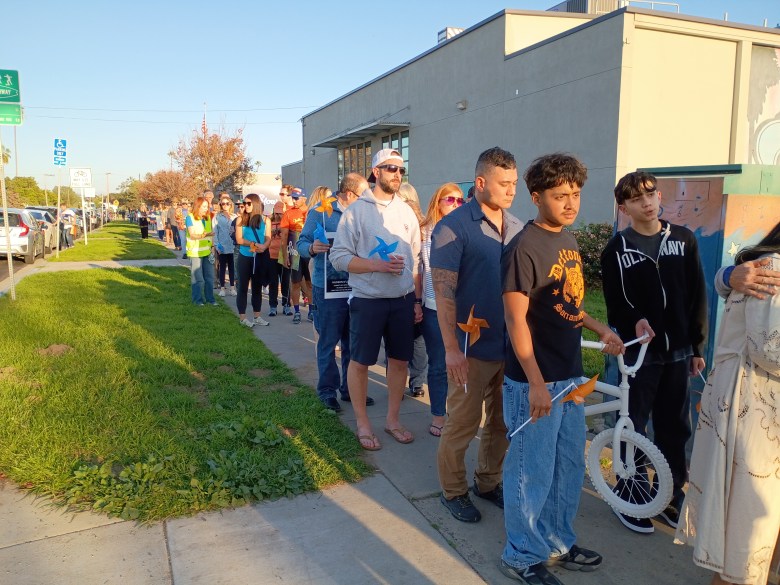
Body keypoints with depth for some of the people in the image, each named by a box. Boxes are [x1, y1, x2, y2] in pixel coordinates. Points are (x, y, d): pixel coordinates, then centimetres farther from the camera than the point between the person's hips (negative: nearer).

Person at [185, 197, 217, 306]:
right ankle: (198, 299, 10)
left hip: (207, 251, 6)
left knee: (210, 277, 8)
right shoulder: (190, 217, -7)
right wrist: (204, 235, -34)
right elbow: (192, 235, -16)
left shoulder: (208, 217, 11)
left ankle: (210, 298, 17)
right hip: (195, 252, -6)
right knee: (198, 278, -1)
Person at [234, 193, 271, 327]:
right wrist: (254, 244, -19)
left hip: (259, 258, 2)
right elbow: (239, 239, -6)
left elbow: (268, 239, -1)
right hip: (245, 258, -1)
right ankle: (242, 317, 8)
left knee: (257, 287, 9)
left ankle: (257, 316, 17)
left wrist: (263, 247, -22)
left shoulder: (265, 220, 3)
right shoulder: (241, 219, 1)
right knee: (243, 287, 3)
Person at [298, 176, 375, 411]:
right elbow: (302, 243, -8)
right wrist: (312, 248, -29)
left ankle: (349, 388, 25)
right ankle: (327, 390, 17)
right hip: (328, 288, -5)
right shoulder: (319, 213, -5)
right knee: (328, 341, 4)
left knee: (352, 342, 12)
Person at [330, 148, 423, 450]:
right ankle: (363, 423, 25)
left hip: (403, 300, 5)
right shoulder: (356, 210, -6)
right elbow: (339, 257, -10)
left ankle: (393, 419, 31)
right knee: (360, 362, 6)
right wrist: (378, 265, -20)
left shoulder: (406, 211, 7)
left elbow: (416, 260, 10)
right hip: (368, 301, -4)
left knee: (399, 360, 13)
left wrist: (417, 300, 7)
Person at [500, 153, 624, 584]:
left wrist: (601, 330, 8)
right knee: (532, 471, 5)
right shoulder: (524, 248, -17)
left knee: (569, 465, 19)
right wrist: (536, 383, -22)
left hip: (570, 376, 9)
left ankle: (557, 542, 39)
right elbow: (516, 320, -20)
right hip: (535, 381, -9)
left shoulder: (567, 239, 9)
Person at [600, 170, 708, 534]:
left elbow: (698, 297, 6)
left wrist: (698, 346, 4)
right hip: (639, 352, -2)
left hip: (678, 352, 3)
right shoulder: (616, 251, -2)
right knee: (634, 428, 6)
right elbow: (614, 305, -4)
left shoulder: (683, 240, 4)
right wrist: (633, 323, -24)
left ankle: (671, 497, 29)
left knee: (674, 428, 12)